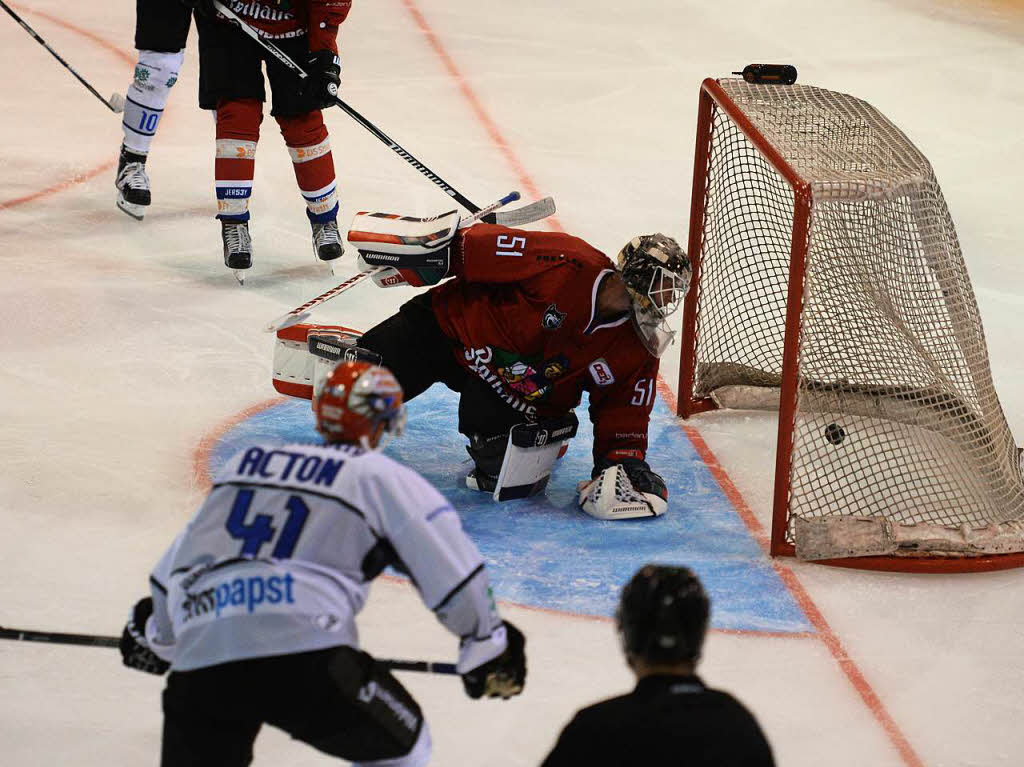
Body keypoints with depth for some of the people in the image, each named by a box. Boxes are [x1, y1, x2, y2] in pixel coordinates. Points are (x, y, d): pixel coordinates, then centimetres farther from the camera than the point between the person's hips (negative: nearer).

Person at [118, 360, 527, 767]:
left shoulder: (247, 461, 28)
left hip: (199, 659, 5)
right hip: (305, 656, -4)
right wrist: (487, 646, 19)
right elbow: (450, 567, 6)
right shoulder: (381, 476, 13)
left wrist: (153, 634, 51)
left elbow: (175, 565, 36)